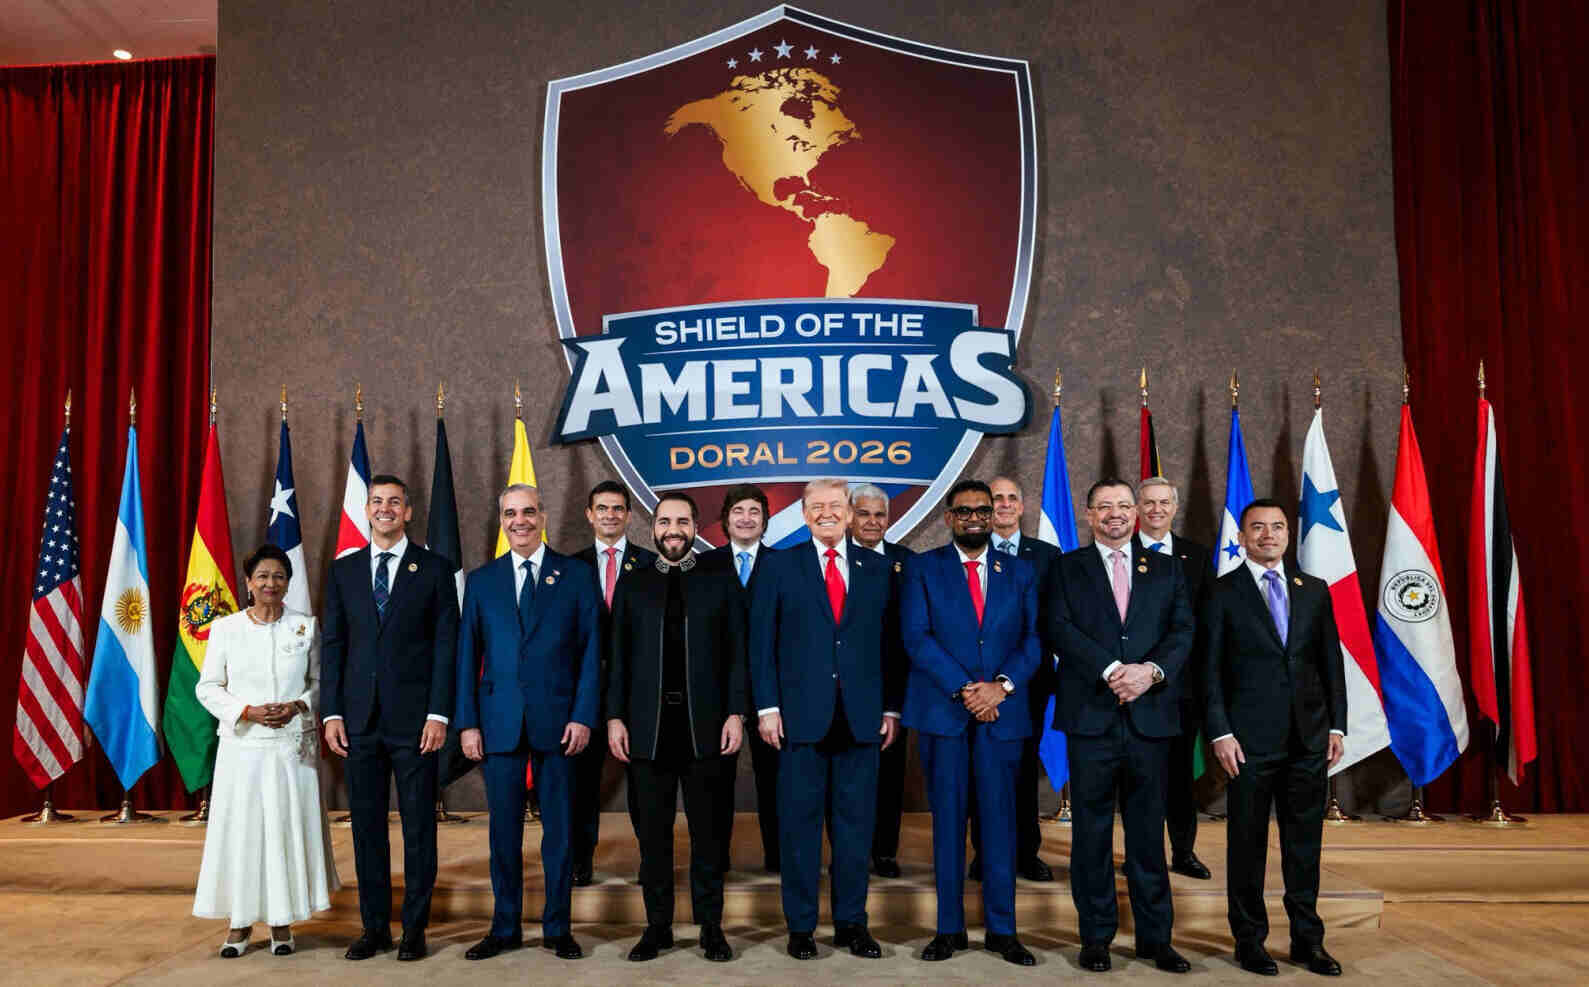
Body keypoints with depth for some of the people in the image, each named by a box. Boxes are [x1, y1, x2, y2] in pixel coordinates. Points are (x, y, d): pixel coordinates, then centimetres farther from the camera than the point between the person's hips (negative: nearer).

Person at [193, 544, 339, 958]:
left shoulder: (305, 626, 3)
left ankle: (282, 923, 15)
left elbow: (320, 681, 8)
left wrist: (298, 706, -12)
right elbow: (207, 687, 4)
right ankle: (240, 922, 17)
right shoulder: (225, 628, 2)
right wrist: (248, 712, -11)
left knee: (288, 827, 3)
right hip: (242, 746, 0)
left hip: (294, 746, 0)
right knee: (240, 828, 2)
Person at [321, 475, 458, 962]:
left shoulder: (434, 569, 1)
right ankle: (374, 926, 21)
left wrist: (438, 714, -9)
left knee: (418, 826, 4)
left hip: (414, 718, -3)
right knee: (366, 826, 9)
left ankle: (415, 927, 15)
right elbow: (333, 644, 9)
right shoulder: (343, 570, 10)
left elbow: (445, 644, -3)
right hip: (360, 718, 3)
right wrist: (332, 712, 1)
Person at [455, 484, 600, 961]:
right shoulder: (481, 580, 9)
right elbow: (468, 655, 6)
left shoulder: (576, 575, 3)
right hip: (499, 720, 2)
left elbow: (590, 650, 0)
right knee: (504, 828, 9)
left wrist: (583, 716, -8)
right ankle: (505, 927, 22)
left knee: (559, 828, 6)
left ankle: (557, 927, 19)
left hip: (557, 720, -1)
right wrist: (467, 722, -1)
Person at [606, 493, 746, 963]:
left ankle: (711, 926, 17)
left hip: (704, 725, -1)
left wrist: (736, 714, -5)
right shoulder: (632, 584, 9)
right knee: (652, 832, 7)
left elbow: (736, 654, 2)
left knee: (707, 831, 6)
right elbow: (618, 656, 7)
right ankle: (657, 926, 19)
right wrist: (615, 717, 0)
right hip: (648, 726, 1)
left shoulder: (721, 582, 5)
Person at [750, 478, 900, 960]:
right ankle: (800, 925, 17)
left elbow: (888, 643, 8)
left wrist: (891, 707, 4)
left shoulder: (877, 570, 9)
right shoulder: (780, 566, 3)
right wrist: (767, 706, -5)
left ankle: (851, 923, 21)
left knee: (856, 822, 8)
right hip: (801, 715, -2)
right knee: (800, 822, 5)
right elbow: (762, 642, 1)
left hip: (862, 716, 2)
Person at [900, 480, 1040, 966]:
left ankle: (1002, 930, 15)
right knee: (947, 820, 5)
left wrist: (1002, 684, -12)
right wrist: (964, 690, -14)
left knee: (999, 819, 4)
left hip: (1002, 712, 1)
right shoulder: (922, 568, 4)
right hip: (941, 710, -1)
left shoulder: (1019, 573, 11)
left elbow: (1032, 640, 5)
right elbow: (917, 637, -6)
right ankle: (949, 928, 15)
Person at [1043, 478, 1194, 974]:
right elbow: (1059, 629, -6)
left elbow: (1182, 630, 4)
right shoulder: (1067, 567, 7)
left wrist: (1151, 670, -14)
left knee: (1148, 831, 8)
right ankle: (1096, 936, 16)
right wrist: (1112, 670, -16)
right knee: (1092, 831, 5)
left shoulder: (1166, 569, 14)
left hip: (1150, 715, 2)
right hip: (1091, 715, -1)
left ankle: (1155, 937, 19)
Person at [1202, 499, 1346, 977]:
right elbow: (1211, 669, -4)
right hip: (1250, 739, -3)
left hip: (1309, 738, 3)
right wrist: (1220, 733, -10)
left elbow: (1332, 662, 11)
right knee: (1247, 843, 6)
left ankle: (1307, 939, 24)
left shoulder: (1314, 590, 10)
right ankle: (1249, 939, 19)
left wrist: (1337, 725, 5)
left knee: (1305, 842, 11)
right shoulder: (1223, 593, -1)